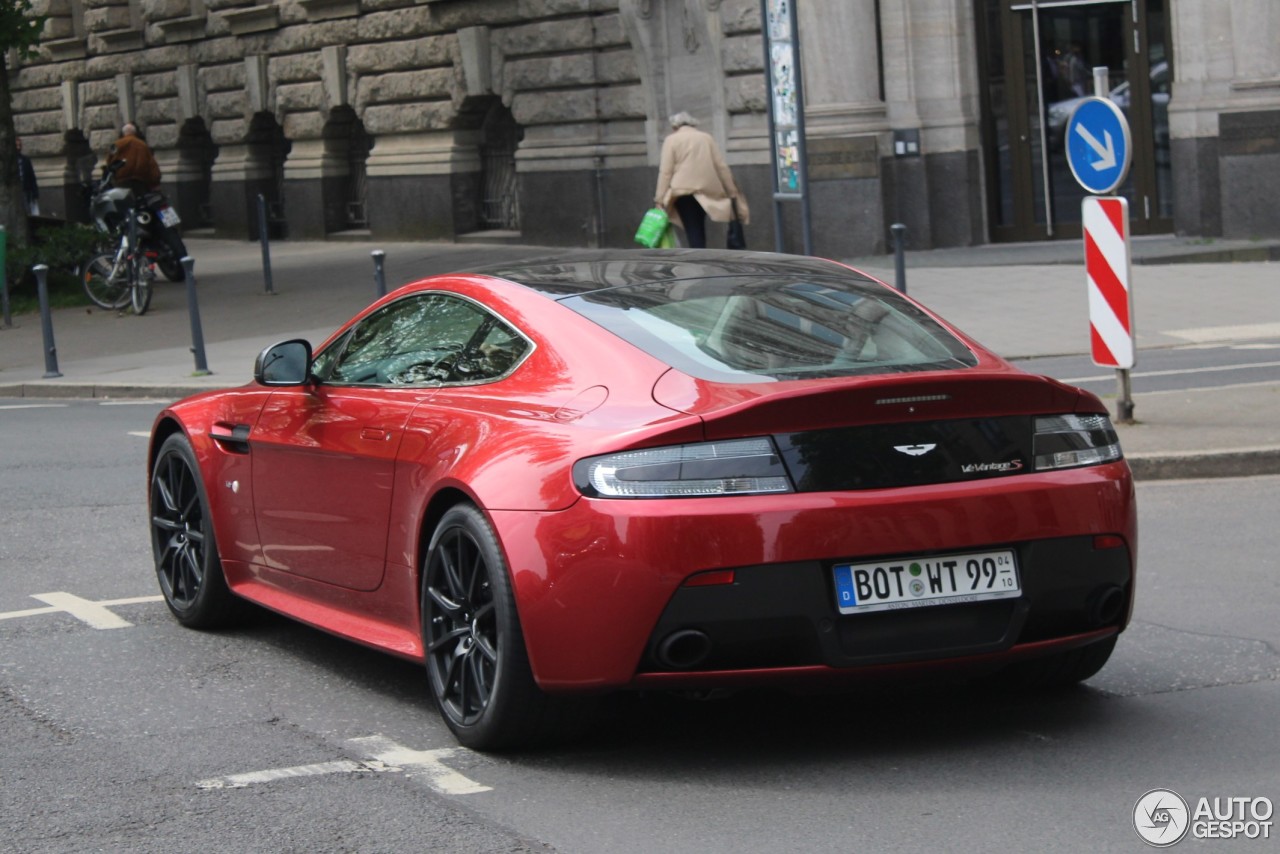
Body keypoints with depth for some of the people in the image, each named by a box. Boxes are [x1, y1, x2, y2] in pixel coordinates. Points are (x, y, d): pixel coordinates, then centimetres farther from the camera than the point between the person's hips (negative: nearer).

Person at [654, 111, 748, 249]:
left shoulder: (671, 140, 5)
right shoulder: (706, 137, 14)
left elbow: (666, 171, -3)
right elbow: (721, 166, 10)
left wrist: (660, 199, -4)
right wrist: (732, 191, 13)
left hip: (683, 191, -4)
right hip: (706, 190, 4)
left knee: (693, 233, -7)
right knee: (698, 231, 17)